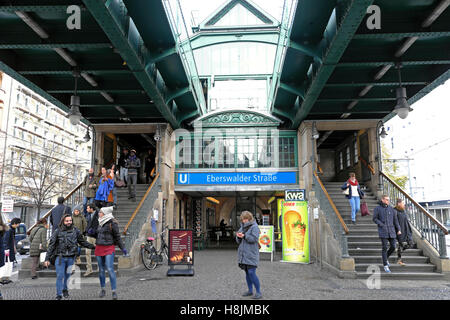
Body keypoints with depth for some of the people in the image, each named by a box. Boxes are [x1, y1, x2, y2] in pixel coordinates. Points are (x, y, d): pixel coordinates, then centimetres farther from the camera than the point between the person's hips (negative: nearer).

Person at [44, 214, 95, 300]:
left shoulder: (75, 231, 3)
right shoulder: (58, 232, -2)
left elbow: (82, 242, 15)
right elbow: (51, 245, -1)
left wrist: (93, 246, 15)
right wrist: (47, 259, -4)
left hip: (71, 257, 2)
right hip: (60, 257, -1)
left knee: (67, 275, 10)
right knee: (60, 276, 0)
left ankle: (65, 289, 35)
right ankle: (59, 295, 12)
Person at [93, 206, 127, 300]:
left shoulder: (112, 223, -8)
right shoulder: (100, 223, 11)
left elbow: (117, 237, -5)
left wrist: (123, 248, -7)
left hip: (109, 248, -6)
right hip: (99, 248, 6)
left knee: (110, 269, -12)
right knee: (101, 270, 12)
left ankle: (114, 291, -5)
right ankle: (102, 289, 26)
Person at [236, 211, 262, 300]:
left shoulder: (254, 227, -7)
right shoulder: (242, 227, 15)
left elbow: (254, 239, -17)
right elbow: (238, 241, 15)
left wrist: (244, 236, -23)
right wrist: (238, 236, -7)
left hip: (251, 254, -7)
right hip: (243, 254, 7)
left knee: (251, 273, -10)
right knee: (247, 273, 12)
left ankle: (258, 292, 0)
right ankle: (250, 291, 23)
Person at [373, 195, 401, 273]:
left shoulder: (391, 209, 8)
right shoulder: (377, 209, -1)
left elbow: (395, 219, 8)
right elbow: (375, 219, -1)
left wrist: (398, 230, 1)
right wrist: (382, 225, -14)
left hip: (391, 231, 4)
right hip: (383, 231, -4)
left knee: (393, 247, 1)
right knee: (384, 248, -3)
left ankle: (385, 257, 30)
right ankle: (385, 265, 6)